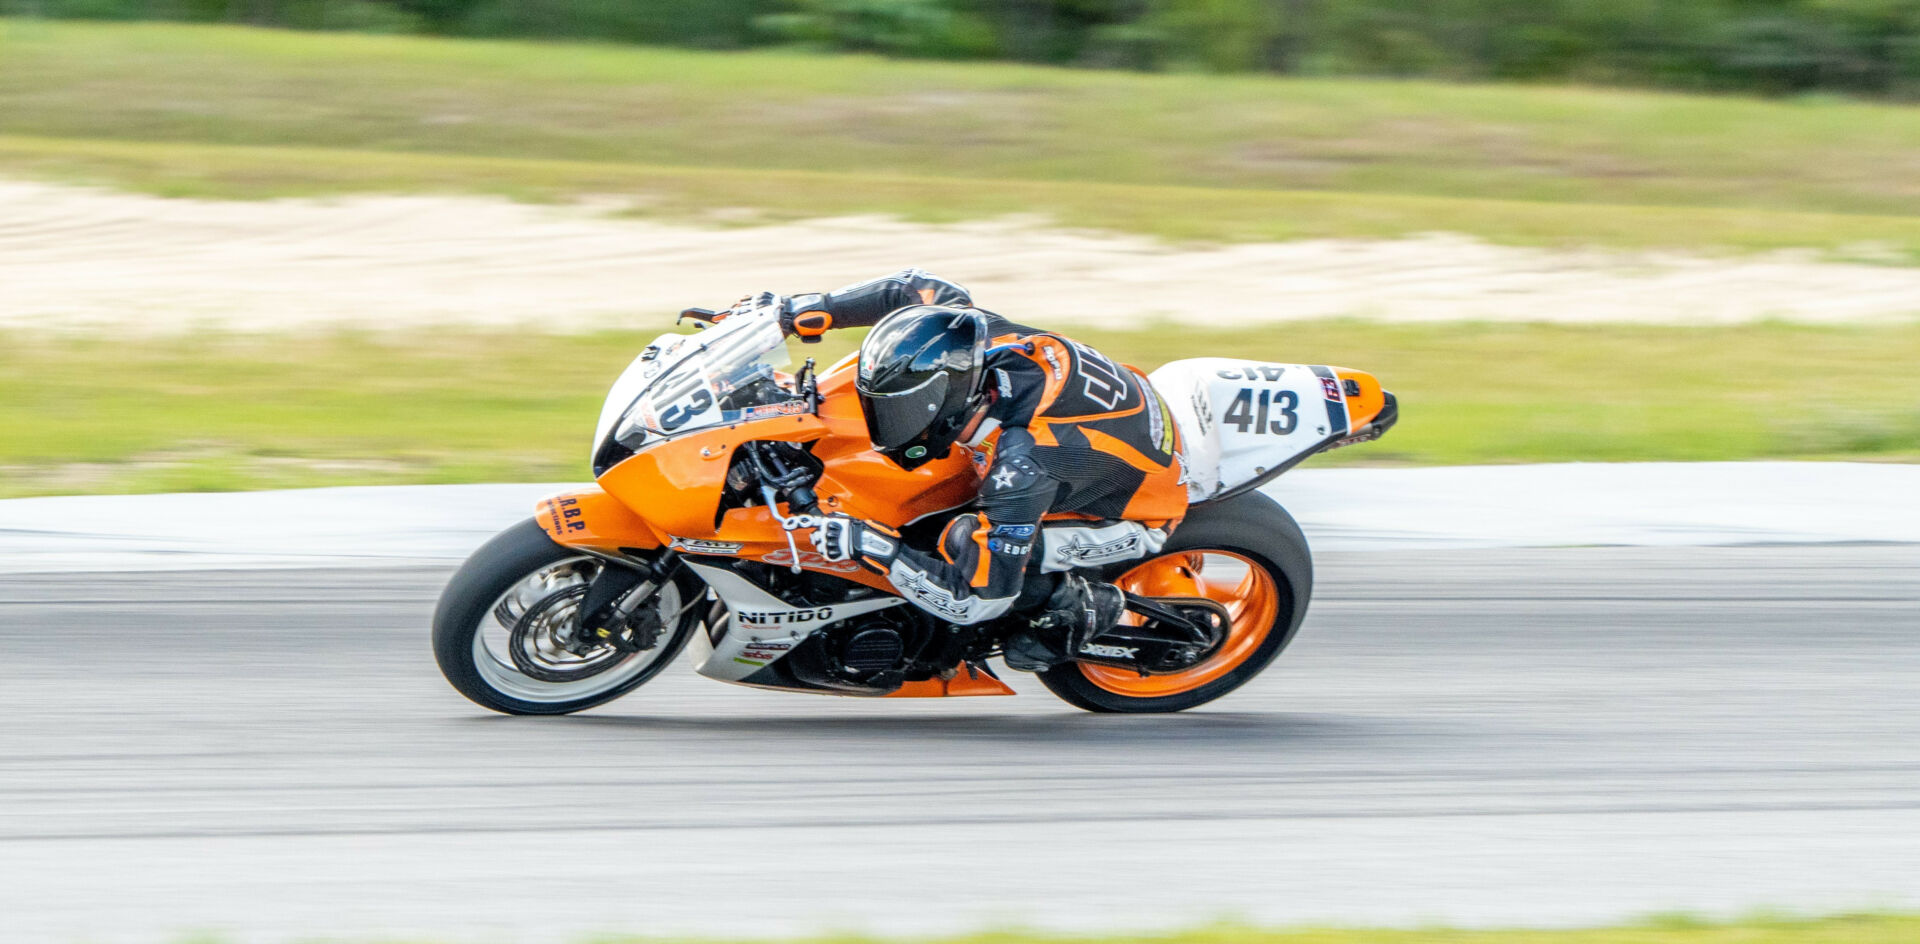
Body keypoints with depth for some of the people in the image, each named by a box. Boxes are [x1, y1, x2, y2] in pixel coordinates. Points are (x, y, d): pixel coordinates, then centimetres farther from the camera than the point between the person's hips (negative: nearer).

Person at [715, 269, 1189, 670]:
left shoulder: (1021, 464, -39)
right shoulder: (981, 334, -21)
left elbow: (977, 600, -34)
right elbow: (921, 288, 1)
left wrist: (871, 546, -30)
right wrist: (802, 312, -5)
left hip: (1135, 509, -8)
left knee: (966, 543, -24)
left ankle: (1075, 610, 0)